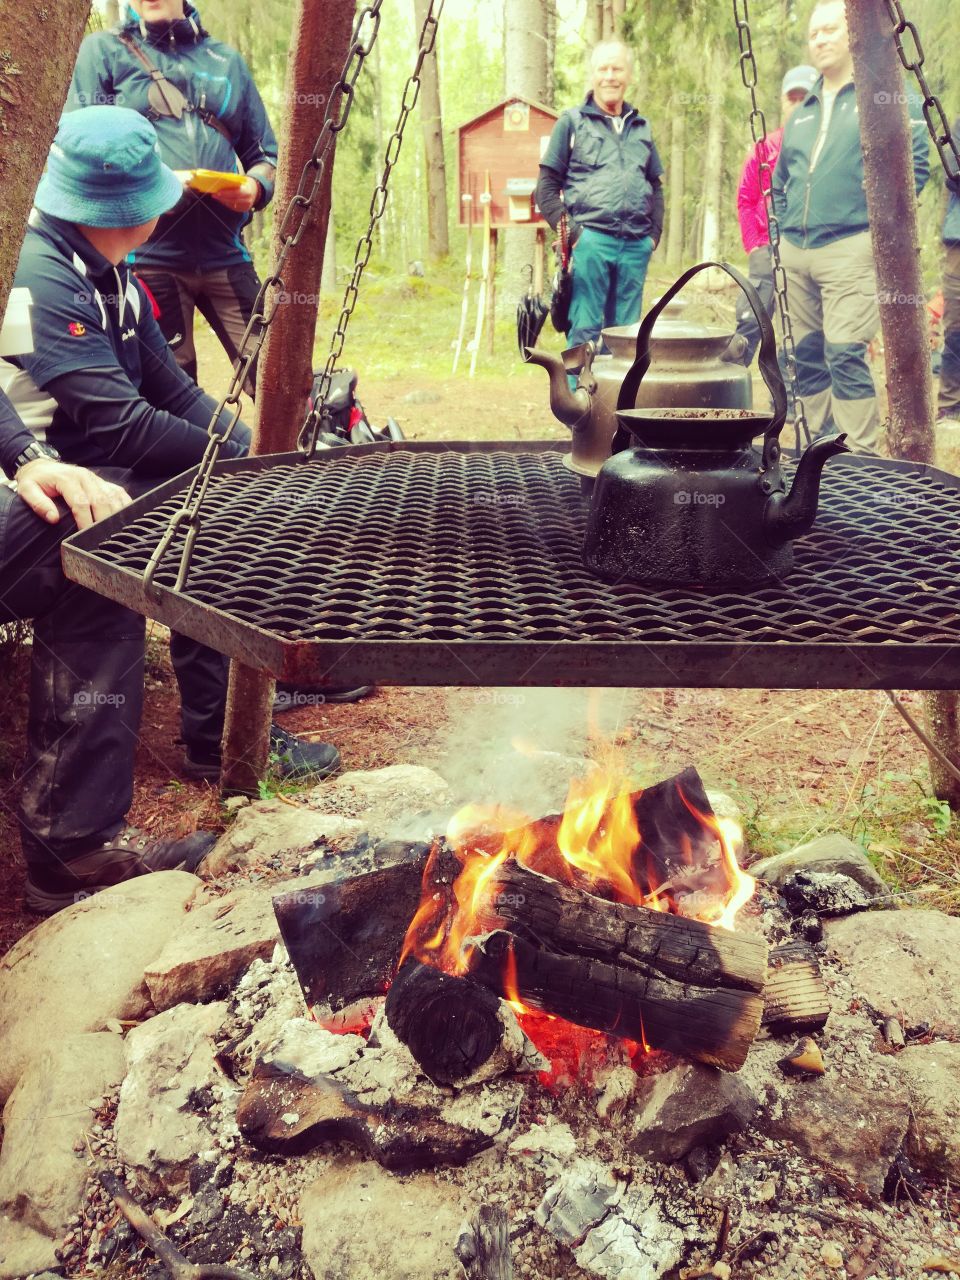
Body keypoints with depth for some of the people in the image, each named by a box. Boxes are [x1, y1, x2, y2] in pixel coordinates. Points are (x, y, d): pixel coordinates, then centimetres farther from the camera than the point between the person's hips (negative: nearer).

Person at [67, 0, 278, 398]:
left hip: (225, 256, 2)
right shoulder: (103, 50, 12)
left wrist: (256, 186, -2)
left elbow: (266, 153, 21)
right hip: (148, 256, -2)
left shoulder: (227, 61, 20)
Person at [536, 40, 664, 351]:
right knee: (584, 330, -7)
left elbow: (655, 185, 26)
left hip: (636, 245, 4)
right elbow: (547, 186, 3)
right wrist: (569, 230, -8)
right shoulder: (572, 122, 7)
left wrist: (655, 231, 11)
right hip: (590, 241, -4)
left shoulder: (642, 127, 19)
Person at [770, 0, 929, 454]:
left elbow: (915, 164, -4)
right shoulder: (802, 113, 20)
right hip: (794, 251, 7)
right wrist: (783, 228, 16)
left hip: (849, 247, -6)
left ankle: (861, 458, -10)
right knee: (807, 357, 7)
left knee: (844, 355, -16)